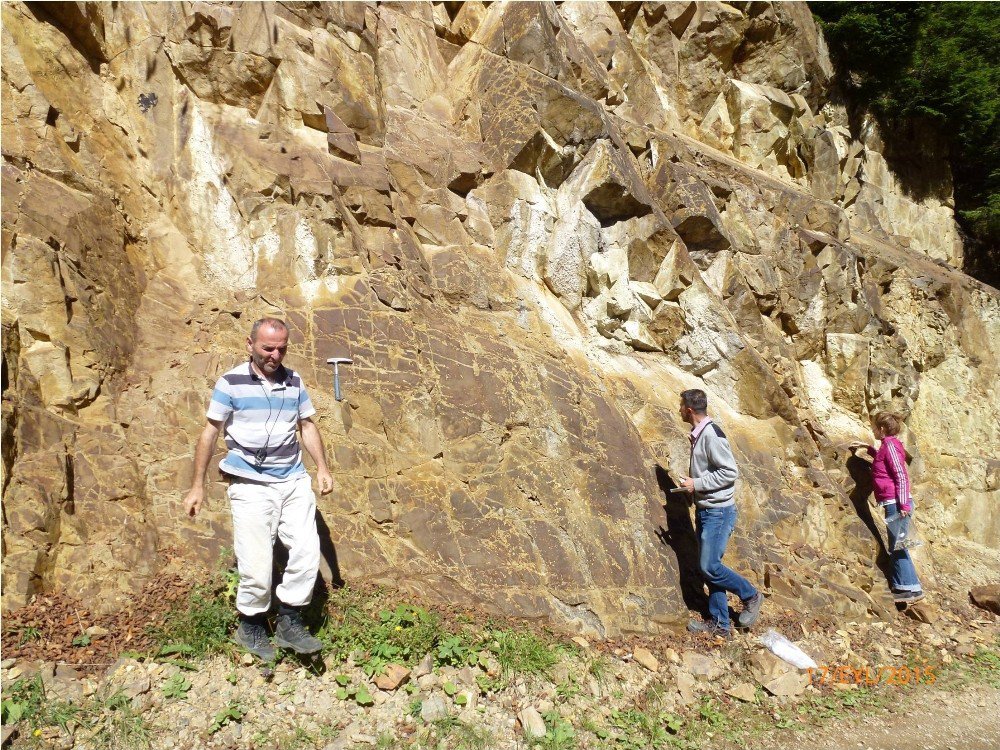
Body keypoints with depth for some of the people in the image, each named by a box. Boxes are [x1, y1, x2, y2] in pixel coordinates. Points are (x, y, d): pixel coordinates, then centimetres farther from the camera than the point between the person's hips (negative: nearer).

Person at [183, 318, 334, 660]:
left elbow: (307, 426, 16)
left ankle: (290, 623, 16)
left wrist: (322, 467, 7)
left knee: (307, 551, -1)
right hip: (251, 486, -4)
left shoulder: (294, 382, 7)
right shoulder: (231, 383, -4)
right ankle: (251, 626, 21)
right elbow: (210, 433, 0)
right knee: (256, 565, -4)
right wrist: (197, 486, 0)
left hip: (294, 480, 4)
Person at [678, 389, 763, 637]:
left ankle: (751, 596, 15)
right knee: (708, 567, 10)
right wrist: (692, 484, 9)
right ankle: (719, 624, 17)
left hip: (719, 512, -9)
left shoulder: (711, 435, -18)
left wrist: (697, 484, -19)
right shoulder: (698, 434, 11)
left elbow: (729, 472, -22)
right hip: (705, 511, 9)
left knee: (710, 566, -8)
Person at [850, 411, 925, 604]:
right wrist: (868, 448, 39)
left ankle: (912, 589, -3)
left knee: (897, 547, -6)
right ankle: (903, 587, 14)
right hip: (893, 503, 10)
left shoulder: (890, 445, -10)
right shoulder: (888, 445, 17)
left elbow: (901, 476, -16)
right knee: (896, 547, 10)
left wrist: (903, 504, -20)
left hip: (896, 503, -10)